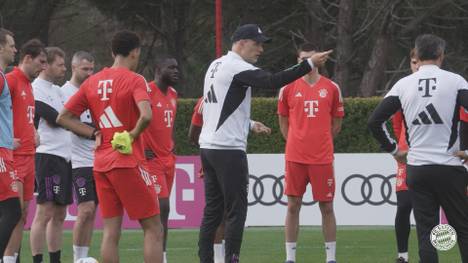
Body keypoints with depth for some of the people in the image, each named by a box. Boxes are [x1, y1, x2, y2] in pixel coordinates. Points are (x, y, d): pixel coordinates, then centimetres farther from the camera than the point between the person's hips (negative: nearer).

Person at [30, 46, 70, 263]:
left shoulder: (57, 90, 20)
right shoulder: (37, 89, -9)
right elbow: (55, 119, -15)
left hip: (64, 156, 9)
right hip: (48, 156, -9)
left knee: (59, 215, 11)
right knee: (45, 213, -12)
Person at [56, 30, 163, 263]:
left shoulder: (92, 82, 10)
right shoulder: (134, 80, -8)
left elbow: (63, 118, 10)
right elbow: (146, 115, -25)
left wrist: (94, 134, 6)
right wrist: (133, 135, -8)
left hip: (101, 163, 6)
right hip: (128, 162, -6)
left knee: (111, 231, 5)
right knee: (153, 228, -1)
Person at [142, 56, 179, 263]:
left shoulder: (173, 95, 13)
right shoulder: (147, 91, -15)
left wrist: (172, 145, 14)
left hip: (168, 159, 8)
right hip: (152, 159, -8)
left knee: (162, 209, 9)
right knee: (162, 207, -14)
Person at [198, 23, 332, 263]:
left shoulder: (216, 66, 18)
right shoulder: (238, 67, -11)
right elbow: (273, 81, -24)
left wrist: (249, 124, 21)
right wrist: (309, 64, -25)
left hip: (208, 146, 9)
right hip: (229, 149, -9)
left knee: (212, 210, 10)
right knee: (236, 210, -6)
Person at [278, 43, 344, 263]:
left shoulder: (331, 88, 5)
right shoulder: (288, 88, 4)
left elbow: (336, 123, 13)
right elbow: (283, 121, 13)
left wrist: (321, 143, 11)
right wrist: (295, 144, 7)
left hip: (322, 158, 0)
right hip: (295, 157, 0)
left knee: (327, 207, 3)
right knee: (293, 206, 2)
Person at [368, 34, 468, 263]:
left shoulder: (403, 85, 3)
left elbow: (374, 121, 2)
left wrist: (393, 149, 13)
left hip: (416, 169, 2)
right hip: (449, 167, -2)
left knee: (426, 232, 5)